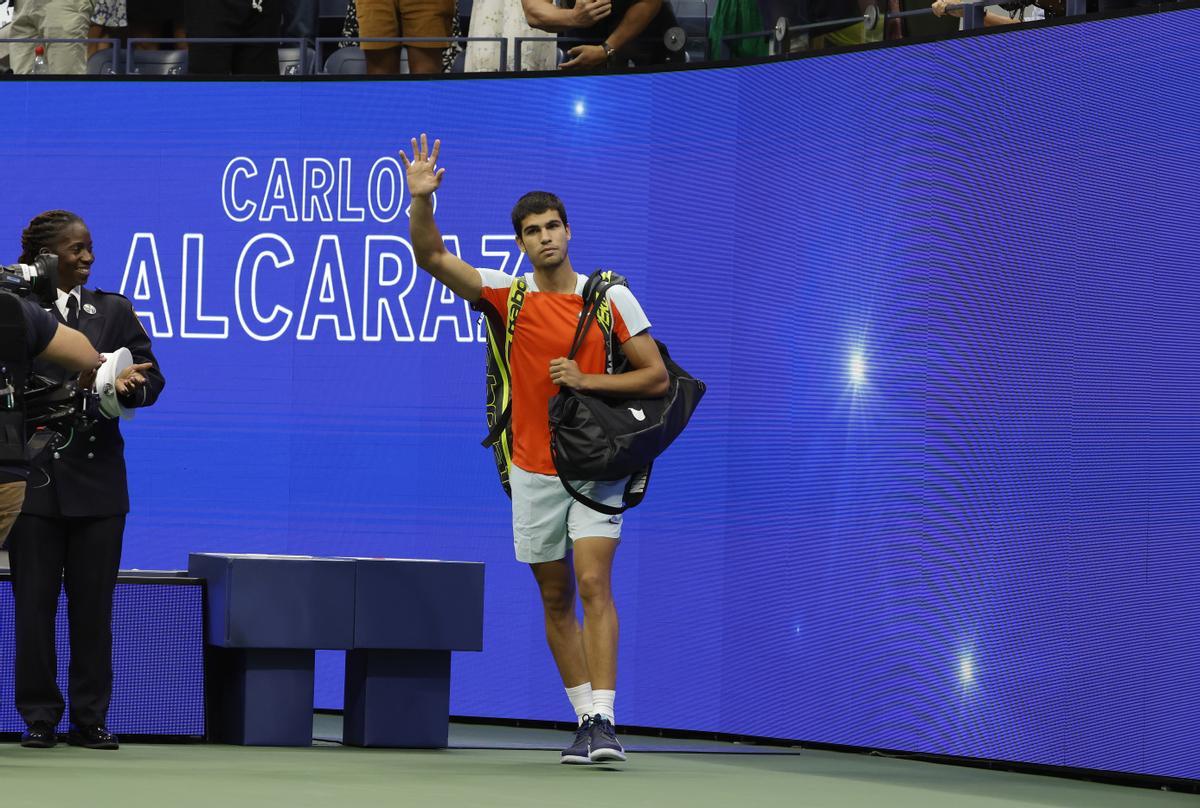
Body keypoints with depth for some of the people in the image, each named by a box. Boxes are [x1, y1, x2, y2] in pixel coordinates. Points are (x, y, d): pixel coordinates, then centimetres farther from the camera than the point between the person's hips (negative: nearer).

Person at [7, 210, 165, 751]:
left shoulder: (113, 311, 10)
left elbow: (150, 379, 7)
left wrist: (129, 387, -16)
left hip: (96, 480, 2)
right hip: (33, 478, -2)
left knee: (93, 604, 3)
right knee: (34, 604, 1)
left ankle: (90, 719, 9)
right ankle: (39, 717, 9)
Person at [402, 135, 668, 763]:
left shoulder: (611, 298, -2)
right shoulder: (507, 294, 2)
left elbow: (657, 376, 0)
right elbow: (431, 256, -7)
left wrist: (587, 380, -13)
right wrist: (421, 199, -23)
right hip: (533, 471, 2)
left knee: (593, 585, -15)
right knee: (555, 599, 6)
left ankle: (603, 720, -19)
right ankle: (585, 720, 14)